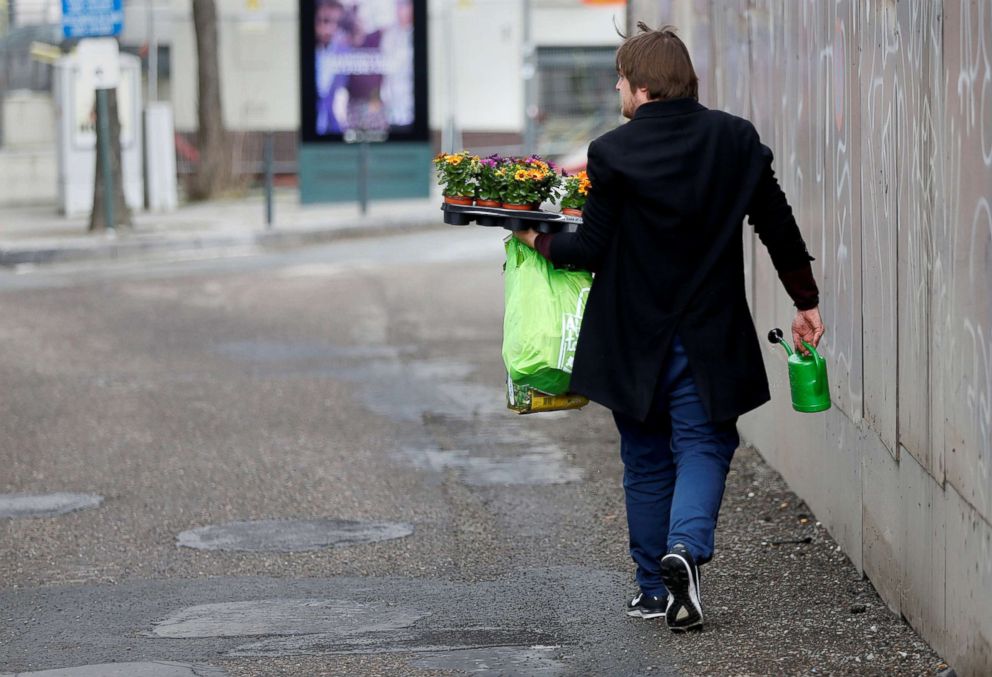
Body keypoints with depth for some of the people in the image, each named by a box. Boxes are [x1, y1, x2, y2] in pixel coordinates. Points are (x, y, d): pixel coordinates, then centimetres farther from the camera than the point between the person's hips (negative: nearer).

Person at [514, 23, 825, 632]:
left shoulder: (614, 152, -11)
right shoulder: (736, 139, -1)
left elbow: (592, 249, -9)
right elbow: (778, 226, 4)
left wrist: (538, 241, 10)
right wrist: (806, 301, 13)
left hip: (635, 340, -1)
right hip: (711, 336, 1)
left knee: (646, 459, 13)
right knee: (704, 446, 8)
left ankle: (655, 588, 18)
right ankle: (688, 547, -20)